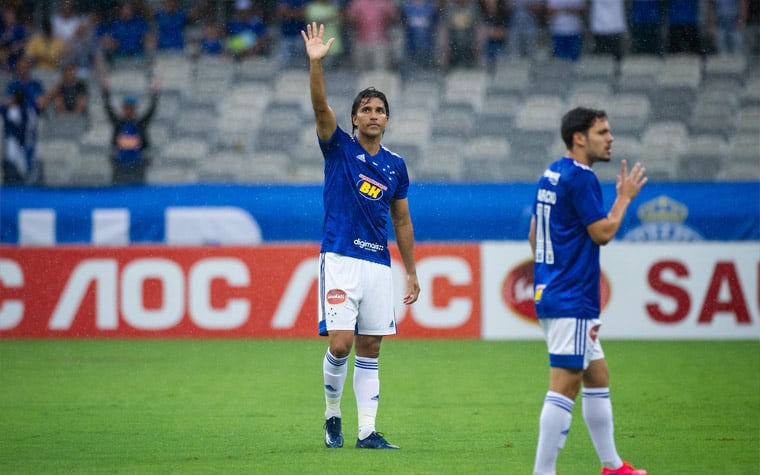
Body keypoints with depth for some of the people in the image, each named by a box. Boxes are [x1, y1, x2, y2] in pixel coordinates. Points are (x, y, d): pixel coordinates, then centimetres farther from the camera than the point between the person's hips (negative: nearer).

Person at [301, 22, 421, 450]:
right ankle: (332, 413, 9)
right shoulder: (340, 148, 1)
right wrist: (316, 63, -30)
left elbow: (402, 221, 17)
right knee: (341, 343, -14)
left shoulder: (395, 165, 11)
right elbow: (321, 108, -15)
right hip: (341, 259, -4)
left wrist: (412, 272, 15)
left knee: (369, 349, 5)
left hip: (379, 263, 4)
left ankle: (367, 431, 8)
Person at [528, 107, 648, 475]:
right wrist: (625, 197, -2)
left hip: (551, 293, 11)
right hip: (572, 302, -11)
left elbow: (533, 235, 20)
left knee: (597, 378, 17)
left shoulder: (552, 175, 14)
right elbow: (602, 233, -15)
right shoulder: (580, 178, -15)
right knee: (565, 386, -11)